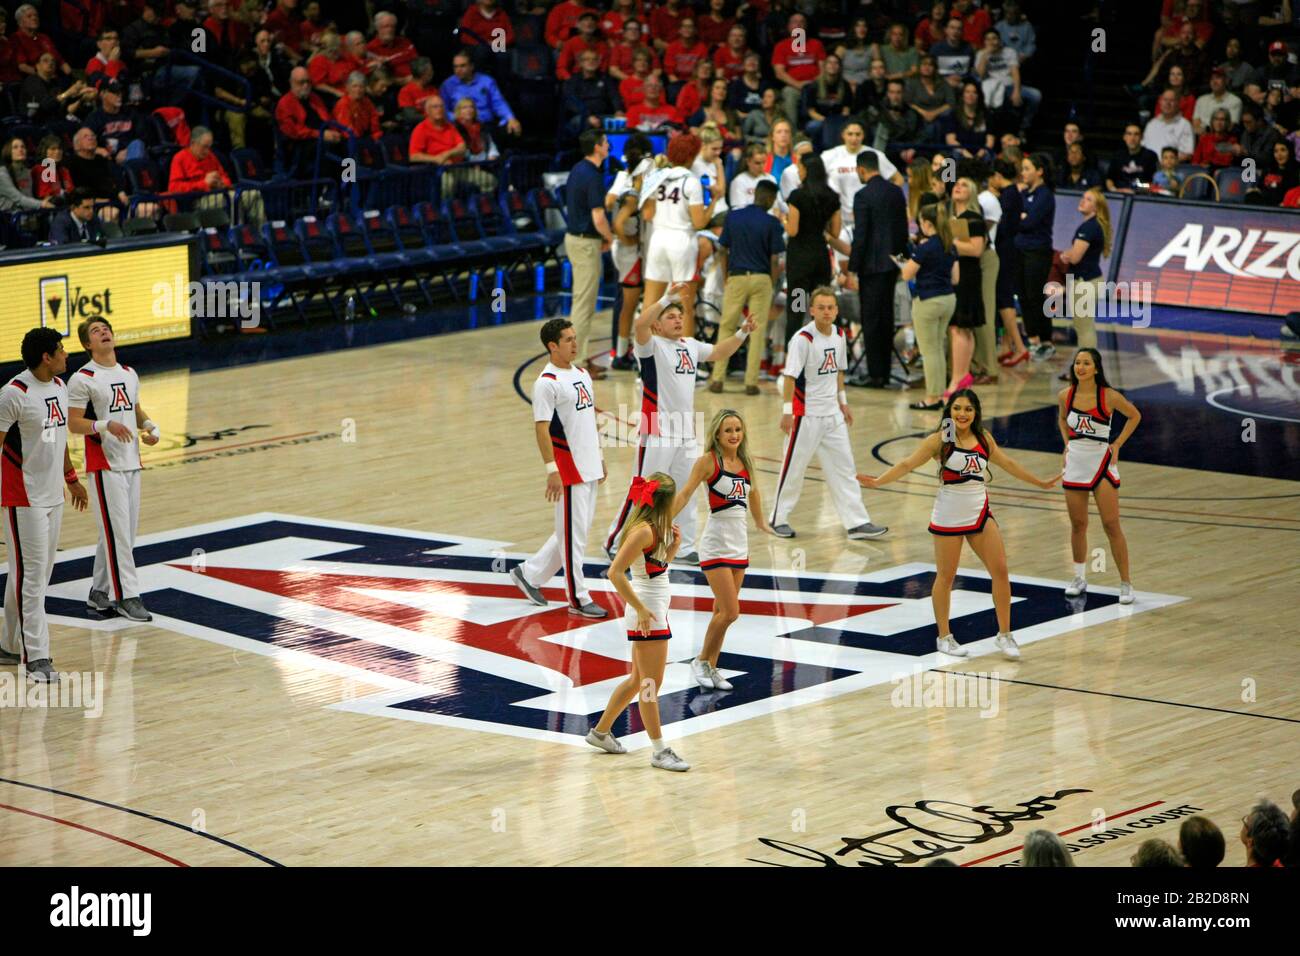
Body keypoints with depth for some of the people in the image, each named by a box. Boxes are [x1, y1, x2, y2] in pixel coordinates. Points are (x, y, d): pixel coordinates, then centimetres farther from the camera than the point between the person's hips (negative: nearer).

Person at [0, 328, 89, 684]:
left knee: (39, 573, 13)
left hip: (53, 495, 8)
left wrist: (71, 478, 28)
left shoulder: (59, 386, 9)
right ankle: (36, 657, -5)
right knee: (32, 574, -7)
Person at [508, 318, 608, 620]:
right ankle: (579, 600, 6)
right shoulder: (547, 382, -14)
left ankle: (530, 573, 27)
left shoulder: (581, 374, 12)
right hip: (568, 468, -9)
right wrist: (552, 469, -21)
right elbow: (541, 427, -17)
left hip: (589, 467, 9)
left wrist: (599, 456, 20)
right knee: (574, 535, -2)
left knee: (574, 532, 14)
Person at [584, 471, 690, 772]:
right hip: (648, 615, -10)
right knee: (651, 684, -3)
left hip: (654, 611, 10)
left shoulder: (655, 528, 8)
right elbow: (615, 573, -24)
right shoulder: (643, 531, -19)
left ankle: (601, 731, 32)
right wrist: (641, 609, -24)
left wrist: (674, 546, 4)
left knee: (639, 680, 20)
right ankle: (659, 751, 3)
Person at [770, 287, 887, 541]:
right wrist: (787, 411, -22)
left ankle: (856, 523, 8)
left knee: (843, 468, 6)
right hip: (806, 414, -7)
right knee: (793, 469, 3)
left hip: (832, 414, 7)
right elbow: (789, 376, -18)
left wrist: (842, 401, 19)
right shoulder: (803, 338, -17)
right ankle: (778, 519, 18)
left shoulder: (839, 334, 5)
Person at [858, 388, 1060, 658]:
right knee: (945, 576, 4)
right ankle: (944, 637, 18)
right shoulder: (940, 440, -9)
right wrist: (878, 481, -25)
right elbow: (908, 464, -13)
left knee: (1000, 570, 0)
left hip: (979, 513, 4)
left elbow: (1007, 463, 19)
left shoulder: (984, 439, 5)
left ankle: (1004, 635, 10)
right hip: (948, 517, -4)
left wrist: (1039, 482, 28)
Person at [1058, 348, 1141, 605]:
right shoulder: (1065, 395, -3)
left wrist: (1118, 444, -3)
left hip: (1102, 464, -4)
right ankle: (1079, 579, 26)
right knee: (1078, 524, 11)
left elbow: (1134, 416, 3)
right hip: (1075, 463, 4)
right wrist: (1068, 443, 7)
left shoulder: (1109, 396, -13)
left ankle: (1125, 583, 2)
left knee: (1111, 526, -5)